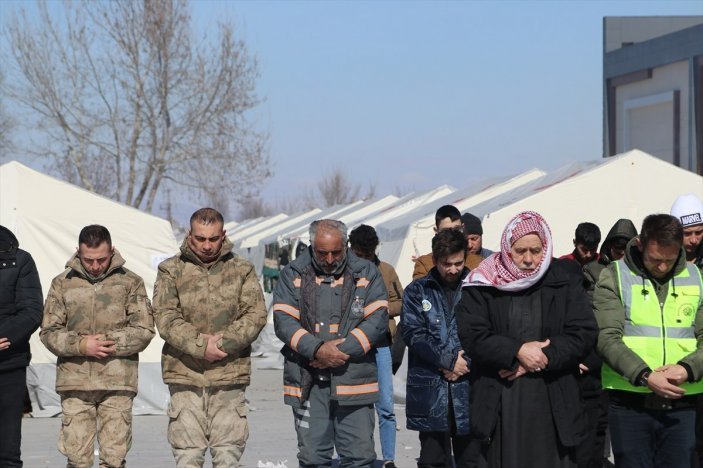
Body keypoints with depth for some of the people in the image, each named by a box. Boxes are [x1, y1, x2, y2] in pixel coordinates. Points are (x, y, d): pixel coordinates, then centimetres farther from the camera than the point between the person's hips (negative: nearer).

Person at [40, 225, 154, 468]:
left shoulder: (131, 282, 6)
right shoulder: (62, 283, 9)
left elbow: (144, 331, 0)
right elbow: (49, 332, 5)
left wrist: (107, 341, -12)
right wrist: (81, 345, -11)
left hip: (117, 383, -1)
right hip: (74, 382, 1)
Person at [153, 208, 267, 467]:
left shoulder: (242, 270, 9)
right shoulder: (171, 270, 6)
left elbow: (256, 315, -2)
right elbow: (165, 318, -5)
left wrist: (224, 342, -16)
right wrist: (201, 345, -18)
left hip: (229, 376, 1)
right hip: (185, 374, -1)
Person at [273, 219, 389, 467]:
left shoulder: (367, 274, 5)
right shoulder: (293, 275, 6)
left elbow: (377, 320, -4)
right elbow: (283, 321, -4)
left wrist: (341, 351, -15)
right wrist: (317, 350, -18)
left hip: (353, 382, -1)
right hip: (307, 383, 1)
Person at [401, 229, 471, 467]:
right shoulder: (417, 291, 7)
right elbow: (413, 333, -4)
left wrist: (465, 362, -13)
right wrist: (449, 360, -11)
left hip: (468, 387, 0)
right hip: (430, 387, 0)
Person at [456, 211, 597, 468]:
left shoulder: (564, 279, 4)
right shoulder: (484, 283, 1)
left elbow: (584, 333, -3)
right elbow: (471, 335, -7)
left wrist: (543, 357, -14)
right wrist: (517, 351, -18)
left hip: (553, 403, 1)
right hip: (498, 405, 0)